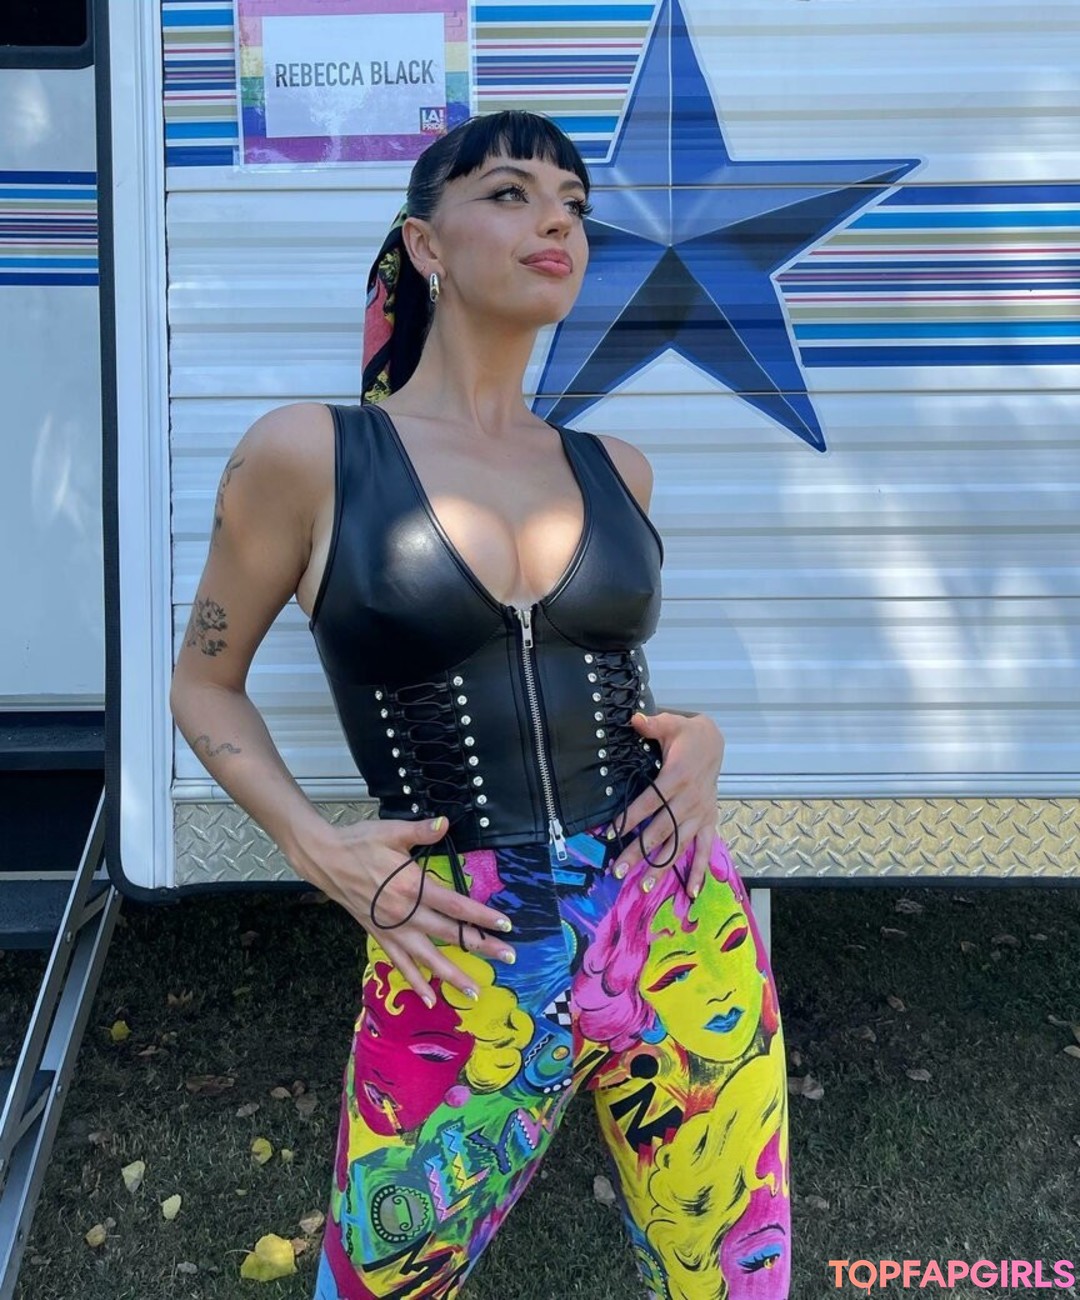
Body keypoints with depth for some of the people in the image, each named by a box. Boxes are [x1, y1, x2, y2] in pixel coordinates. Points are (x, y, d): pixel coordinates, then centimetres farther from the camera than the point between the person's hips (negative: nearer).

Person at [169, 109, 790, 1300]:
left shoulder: (613, 469, 6)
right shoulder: (308, 451, -6)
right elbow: (203, 683, 5)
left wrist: (699, 737, 0)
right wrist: (316, 847, -10)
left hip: (688, 947, 4)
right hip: (461, 981, -3)